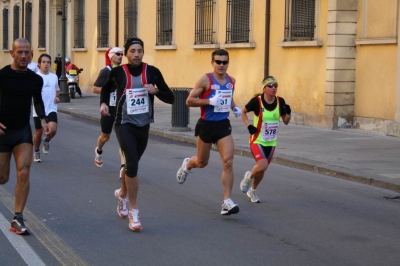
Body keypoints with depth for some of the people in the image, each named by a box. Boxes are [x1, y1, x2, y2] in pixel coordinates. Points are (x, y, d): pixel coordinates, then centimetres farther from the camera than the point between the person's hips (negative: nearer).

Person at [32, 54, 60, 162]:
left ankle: (47, 141, 14)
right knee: (38, 132, 8)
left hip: (51, 109, 2)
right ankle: (36, 152, 31)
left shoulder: (54, 77, 9)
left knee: (53, 129, -19)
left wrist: (57, 97, 4)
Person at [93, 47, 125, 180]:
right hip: (108, 108, -3)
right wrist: (111, 89, -22)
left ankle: (123, 167, -18)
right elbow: (95, 89, -12)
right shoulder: (106, 71, -8)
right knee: (105, 136, 16)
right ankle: (99, 151, 49)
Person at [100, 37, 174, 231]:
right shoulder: (117, 72, -7)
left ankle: (122, 194, 48)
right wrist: (103, 103, -3)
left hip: (143, 125, 3)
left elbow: (170, 98, -2)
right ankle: (133, 211, -6)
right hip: (125, 124, -3)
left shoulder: (152, 72, -4)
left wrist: (156, 91, -19)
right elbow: (106, 88, 15)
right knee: (132, 165, -16)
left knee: (131, 163, 18)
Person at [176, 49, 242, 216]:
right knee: (202, 163, 14)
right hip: (207, 125, -3)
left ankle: (227, 201, -8)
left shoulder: (231, 81, 5)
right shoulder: (205, 80, -12)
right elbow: (189, 101, -13)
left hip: (223, 125, 4)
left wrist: (234, 107, 6)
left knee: (228, 162, -11)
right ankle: (187, 165, 52)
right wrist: (210, 101, -24)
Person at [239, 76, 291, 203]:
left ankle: (252, 191, 39)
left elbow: (286, 121, 5)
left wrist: (288, 113, -15)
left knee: (262, 170, 13)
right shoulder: (256, 101, -16)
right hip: (257, 140, -4)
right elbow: (243, 112, 1)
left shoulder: (280, 101, -4)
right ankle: (249, 176, 11)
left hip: (271, 142, 5)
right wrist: (249, 126, -12)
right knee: (263, 166, -23)